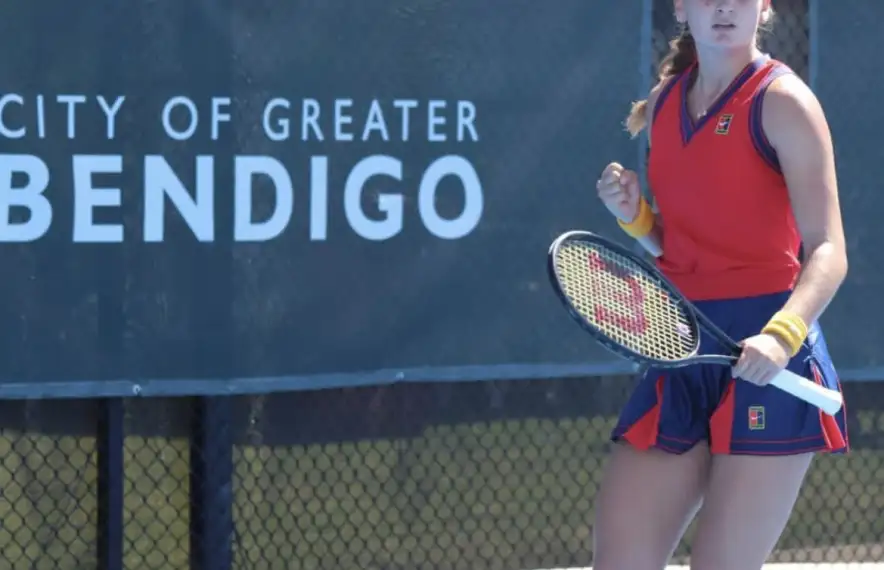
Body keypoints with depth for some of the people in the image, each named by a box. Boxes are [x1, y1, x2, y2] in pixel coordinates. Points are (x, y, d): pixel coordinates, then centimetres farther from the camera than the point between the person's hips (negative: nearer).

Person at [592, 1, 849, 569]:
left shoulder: (782, 101, -5)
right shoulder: (662, 105, 14)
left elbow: (827, 252, -12)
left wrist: (782, 335, -28)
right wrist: (635, 216, 3)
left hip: (767, 359, -6)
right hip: (679, 351, 6)